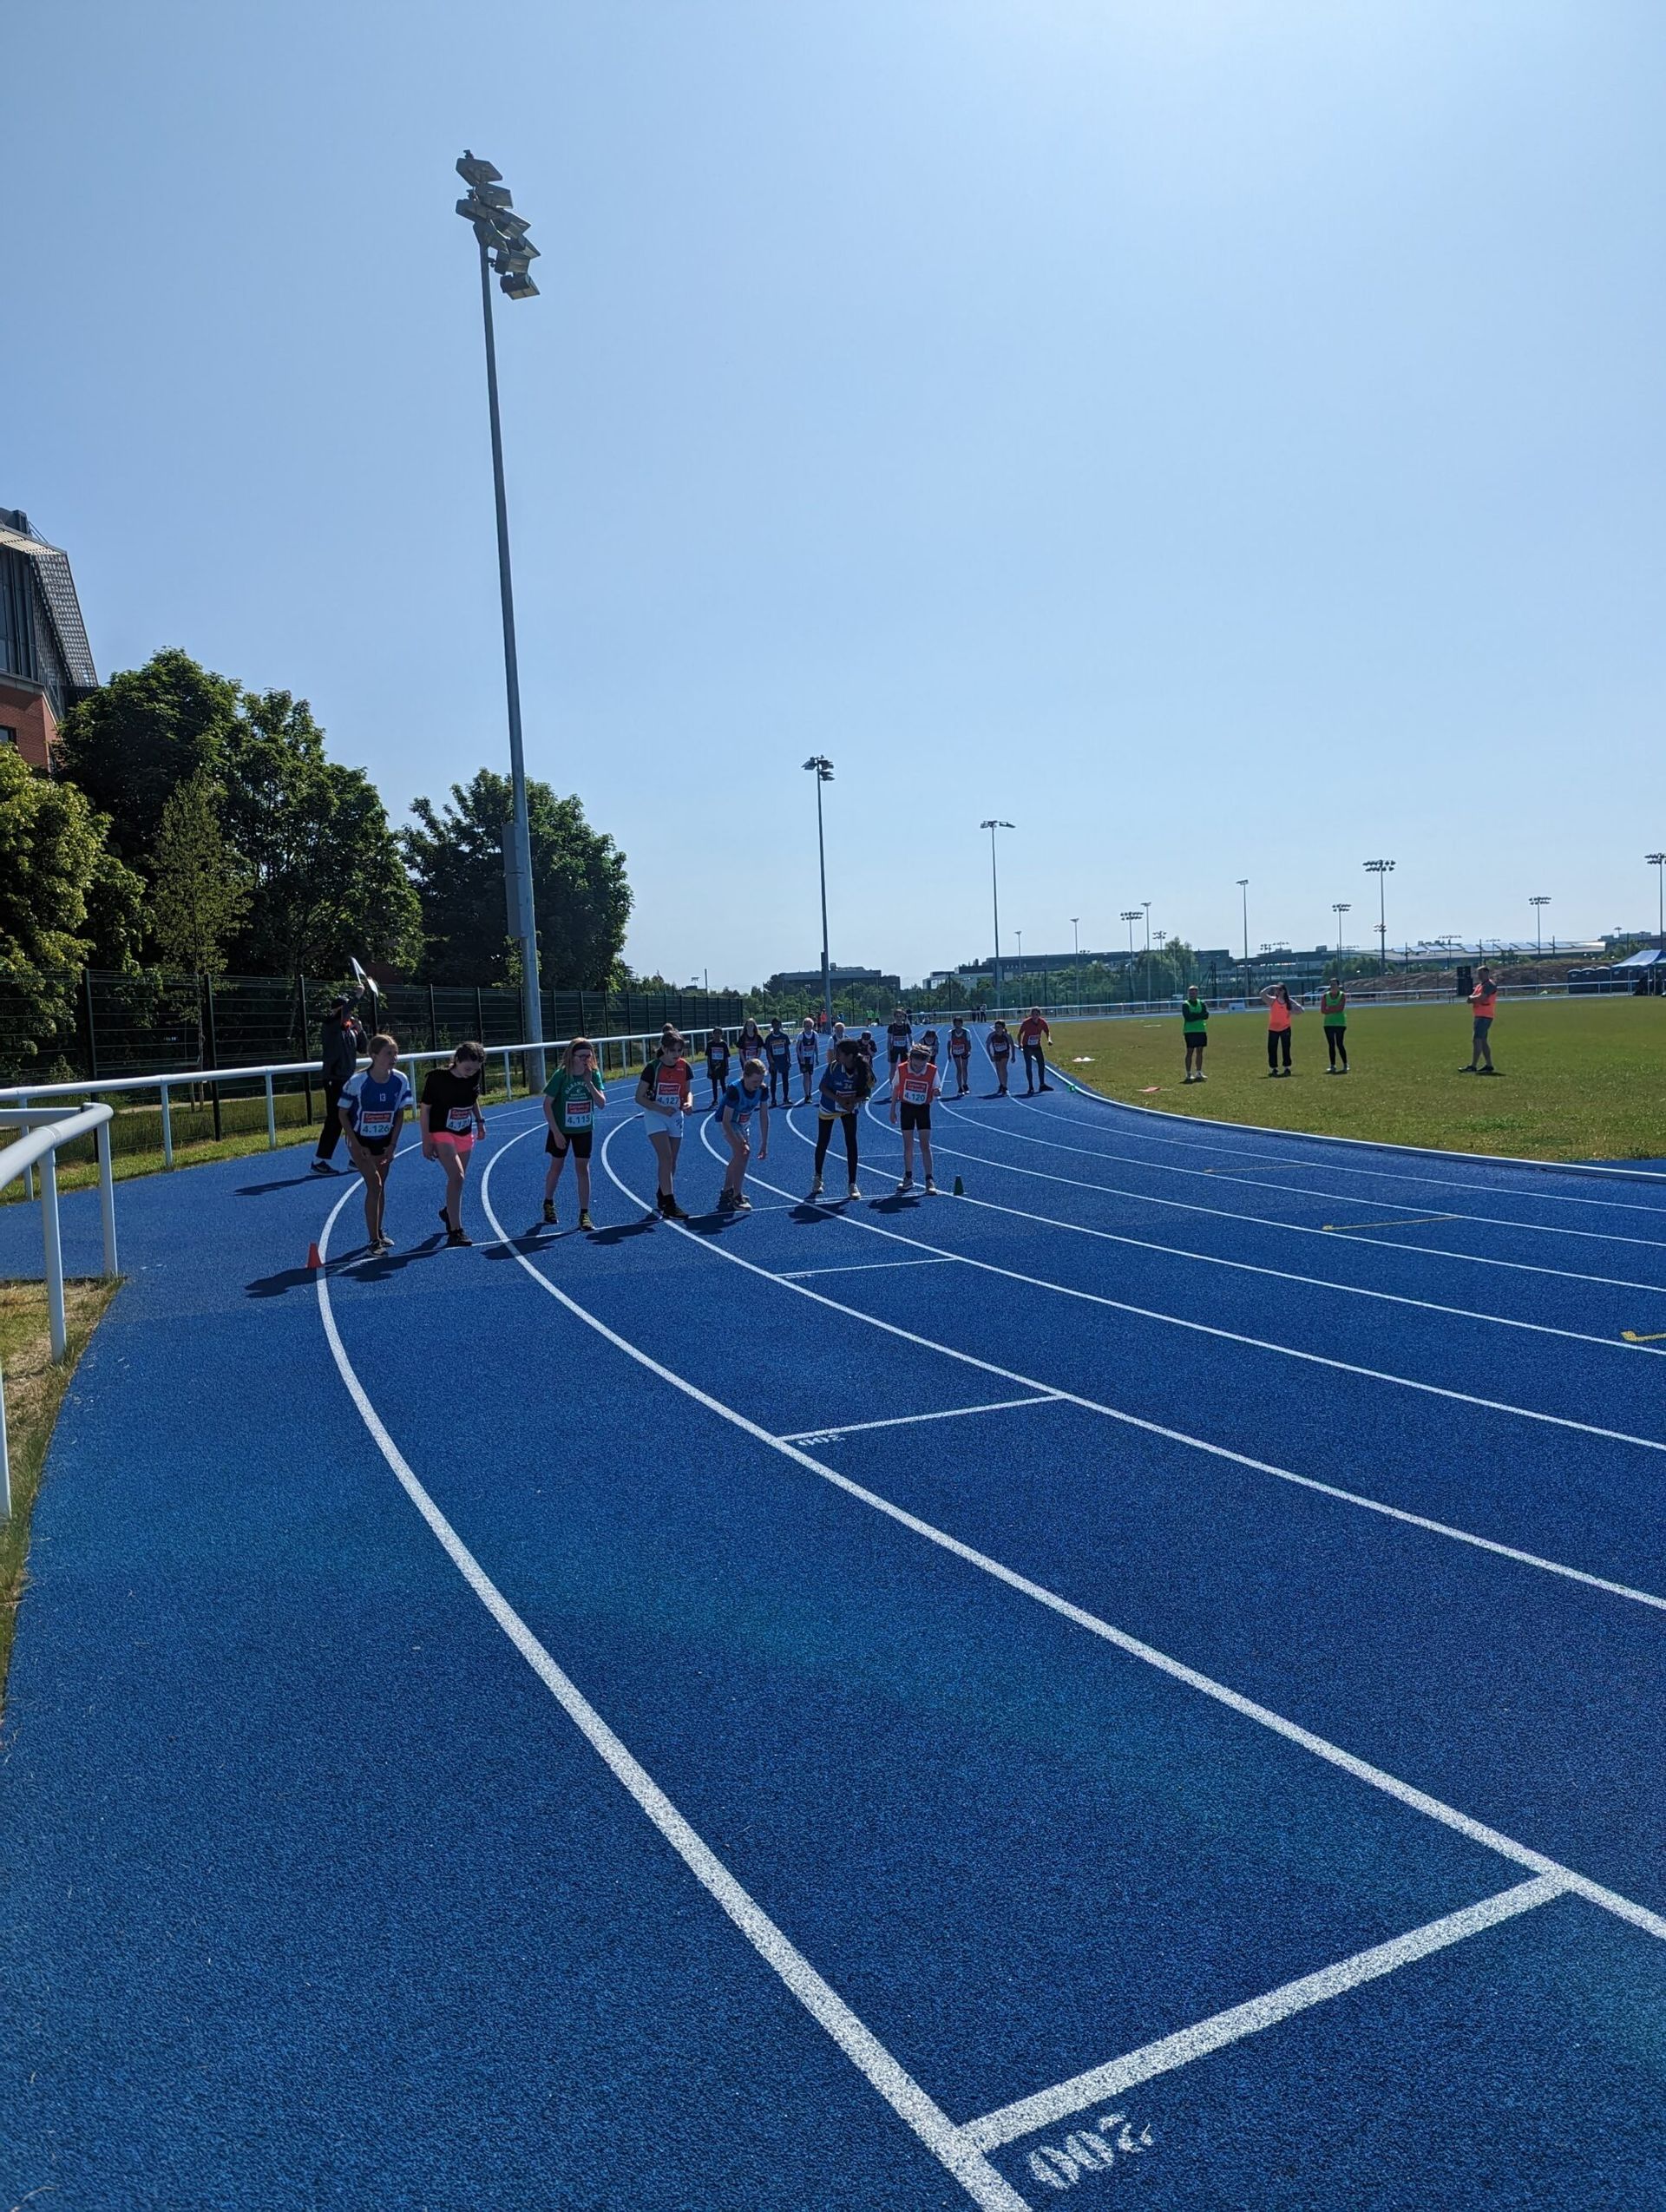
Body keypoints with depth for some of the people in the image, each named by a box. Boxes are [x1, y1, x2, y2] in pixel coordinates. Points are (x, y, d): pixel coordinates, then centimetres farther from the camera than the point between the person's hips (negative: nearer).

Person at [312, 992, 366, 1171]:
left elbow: (362, 1049, 14)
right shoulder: (330, 1026, -10)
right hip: (334, 1081, -7)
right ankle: (318, 1162, -4)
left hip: (349, 1080, 7)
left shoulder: (351, 1028, 10)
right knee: (334, 1121, -8)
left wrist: (359, 1030, -1)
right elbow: (341, 1015, -29)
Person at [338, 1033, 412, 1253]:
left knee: (380, 1186, 11)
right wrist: (357, 1146, -15)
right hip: (360, 1141, -4)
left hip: (385, 1140, 4)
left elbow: (400, 1114, -1)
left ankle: (378, 1233, 27)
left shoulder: (401, 1080, -13)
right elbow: (343, 1113, -13)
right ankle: (374, 1240, -8)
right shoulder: (357, 1081, -23)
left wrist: (393, 1145, -4)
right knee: (374, 1185, -13)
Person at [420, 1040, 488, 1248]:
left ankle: (449, 1212, 44)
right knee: (457, 1176, -20)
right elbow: (424, 1109, -14)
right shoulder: (438, 1077, -21)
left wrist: (480, 1122, 12)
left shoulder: (473, 1077, -6)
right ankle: (455, 1231, -17)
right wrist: (426, 1141, -14)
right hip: (441, 1132, -6)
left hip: (465, 1133, 6)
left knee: (457, 1179, 14)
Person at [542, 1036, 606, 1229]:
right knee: (557, 1166, 13)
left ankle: (584, 1213, 4)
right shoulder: (561, 1076, -19)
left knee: (583, 1168, -1)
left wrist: (589, 1084, -27)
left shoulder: (593, 1075, -10)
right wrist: (556, 1132, -16)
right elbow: (547, 1104, -15)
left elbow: (602, 1103, -14)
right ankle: (548, 1203, 36)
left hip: (584, 1129, 2)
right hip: (561, 1129, -2)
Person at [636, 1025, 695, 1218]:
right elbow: (639, 1097, -12)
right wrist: (661, 1108, -24)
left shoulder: (684, 1067, -3)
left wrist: (688, 1102, -13)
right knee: (665, 1158, -16)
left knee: (672, 1162, 10)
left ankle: (662, 1199, 28)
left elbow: (687, 1091, 10)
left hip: (675, 1116, 5)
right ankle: (669, 1205, -17)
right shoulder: (653, 1068, -15)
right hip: (655, 1116, -5)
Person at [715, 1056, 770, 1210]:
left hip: (743, 1122, 7)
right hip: (727, 1122, -7)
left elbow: (764, 1117, -11)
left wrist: (764, 1145, -12)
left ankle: (726, 1192, 35)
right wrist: (739, 1144, -36)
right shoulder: (734, 1090, -36)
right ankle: (737, 1196, -17)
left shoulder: (762, 1089, -20)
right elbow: (726, 1121, -33)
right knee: (743, 1152, -23)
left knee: (737, 1157, 16)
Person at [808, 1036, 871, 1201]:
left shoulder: (863, 1070, -24)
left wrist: (855, 1100, -28)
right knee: (823, 1143, 9)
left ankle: (853, 1184, 2)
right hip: (828, 1107, 0)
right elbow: (823, 1087, -18)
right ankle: (818, 1178, 31)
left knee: (851, 1143, -8)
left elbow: (866, 1091, -10)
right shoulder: (834, 1066, -27)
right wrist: (839, 1100, -30)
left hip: (849, 1108, 0)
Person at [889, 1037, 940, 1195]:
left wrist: (936, 1092, -28)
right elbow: (895, 1090, 0)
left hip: (923, 1108, -1)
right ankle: (908, 1179, 19)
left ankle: (929, 1181, -3)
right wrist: (893, 1110, 4)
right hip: (907, 1107, 1)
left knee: (925, 1145, -6)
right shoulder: (902, 1069, -14)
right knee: (908, 1145, 7)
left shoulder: (932, 1071, -15)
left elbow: (937, 1088, -3)